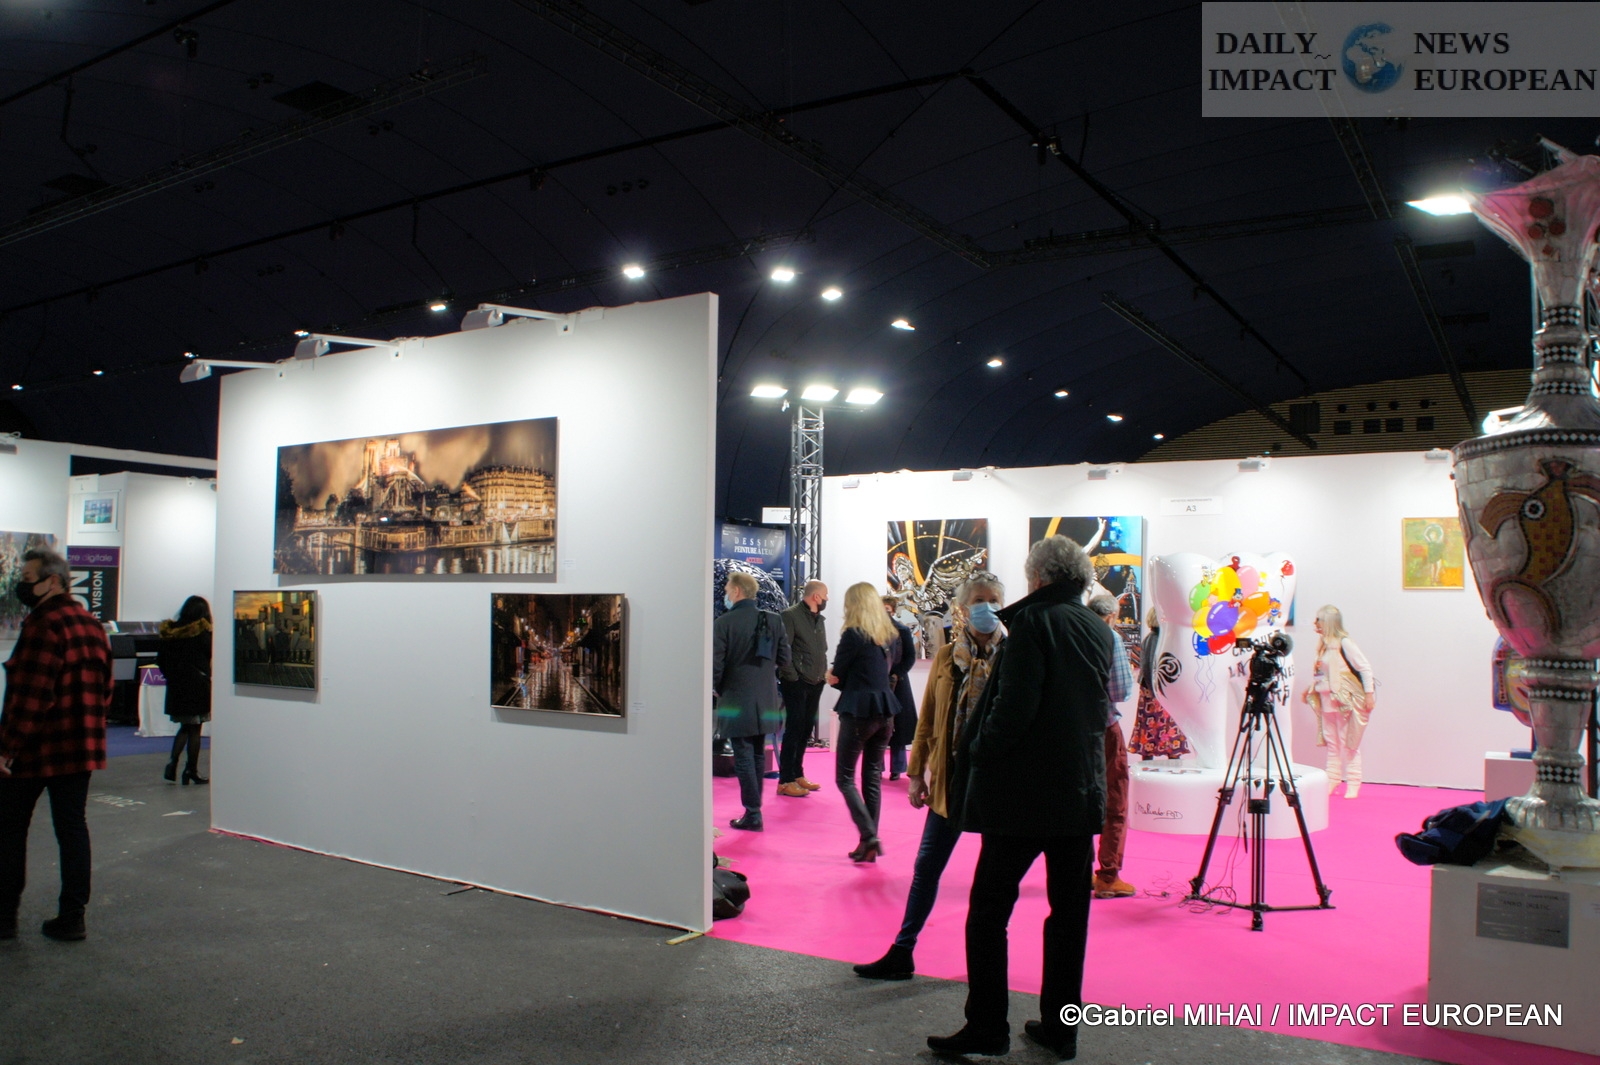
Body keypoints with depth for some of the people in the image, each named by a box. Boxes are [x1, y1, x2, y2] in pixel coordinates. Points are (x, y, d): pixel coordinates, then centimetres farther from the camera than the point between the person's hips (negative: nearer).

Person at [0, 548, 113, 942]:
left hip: (36, 749, -7)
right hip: (82, 749, 7)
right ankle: (72, 917, 12)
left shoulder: (43, 625, -17)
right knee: (72, 827, 9)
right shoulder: (92, 625, 11)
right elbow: (104, 689, 15)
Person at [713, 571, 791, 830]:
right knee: (758, 755, 16)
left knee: (744, 757, 1)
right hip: (766, 700, 5)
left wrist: (717, 689, 4)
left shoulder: (724, 623, -13)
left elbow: (715, 664, -14)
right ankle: (754, 807, 23)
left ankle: (753, 814, 1)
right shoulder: (774, 620, 1)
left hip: (736, 699, -5)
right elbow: (783, 658, 3)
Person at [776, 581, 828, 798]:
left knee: (806, 730, 12)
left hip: (815, 683, 8)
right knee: (794, 730, -6)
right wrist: (792, 676, -17)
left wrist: (824, 673, 9)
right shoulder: (791, 615, -9)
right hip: (797, 683, -8)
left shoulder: (819, 620, 16)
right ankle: (785, 781, 0)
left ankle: (797, 775, 22)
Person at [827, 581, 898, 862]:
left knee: (845, 777, 2)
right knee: (873, 777, 12)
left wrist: (832, 677, 14)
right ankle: (870, 844, 13)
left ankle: (869, 837, -9)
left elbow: (836, 677, -7)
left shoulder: (853, 634, -11)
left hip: (858, 712, -7)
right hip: (885, 710, 7)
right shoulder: (890, 634, 9)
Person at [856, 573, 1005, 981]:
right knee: (926, 866, 8)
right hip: (949, 778, 3)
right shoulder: (946, 656, 5)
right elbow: (928, 719, 9)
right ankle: (902, 952, 18)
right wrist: (917, 772, 7)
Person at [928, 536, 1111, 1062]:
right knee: (1069, 911, 12)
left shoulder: (1035, 622, -13)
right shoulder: (1099, 630, 9)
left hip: (1024, 789, -7)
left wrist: (978, 755, -8)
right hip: (1083, 791, 7)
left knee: (988, 910, 2)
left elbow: (1014, 706, -20)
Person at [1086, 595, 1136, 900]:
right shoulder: (1110, 638, -11)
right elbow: (1121, 691, -16)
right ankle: (1108, 877, 5)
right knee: (1114, 805, 4)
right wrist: (1130, 673, 5)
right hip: (1104, 728, -6)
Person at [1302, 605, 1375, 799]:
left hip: (1346, 701, -8)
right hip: (1326, 701, 8)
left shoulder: (1344, 643, -12)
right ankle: (1332, 781, 18)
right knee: (1331, 743, 12)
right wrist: (1310, 689, 11)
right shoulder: (1323, 644, 11)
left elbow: (1365, 668, -13)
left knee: (1348, 744, -2)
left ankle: (1353, 785, 4)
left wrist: (1368, 693, -16)